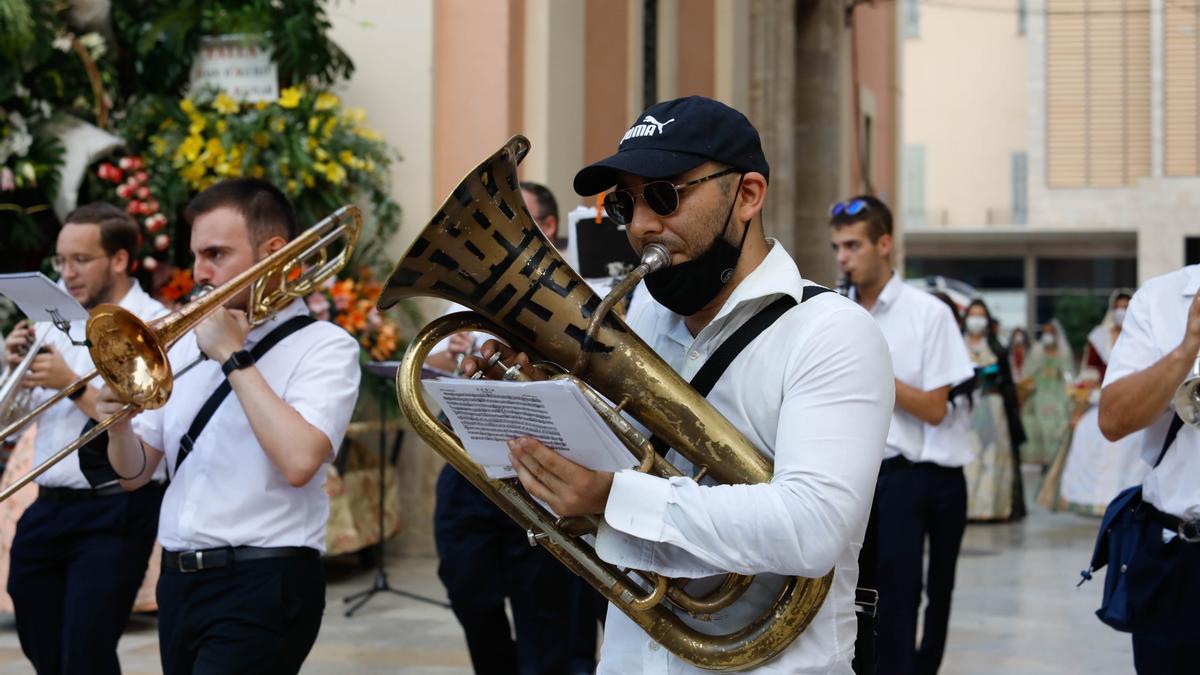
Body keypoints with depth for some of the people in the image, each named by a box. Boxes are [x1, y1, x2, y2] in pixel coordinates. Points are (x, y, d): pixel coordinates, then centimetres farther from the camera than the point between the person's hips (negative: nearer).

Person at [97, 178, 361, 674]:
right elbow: (135, 474, 15)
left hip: (263, 584, -6)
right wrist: (118, 424, -7)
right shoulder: (188, 343, 13)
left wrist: (234, 357, -14)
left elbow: (299, 461, -22)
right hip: (178, 581, 6)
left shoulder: (324, 347, -5)